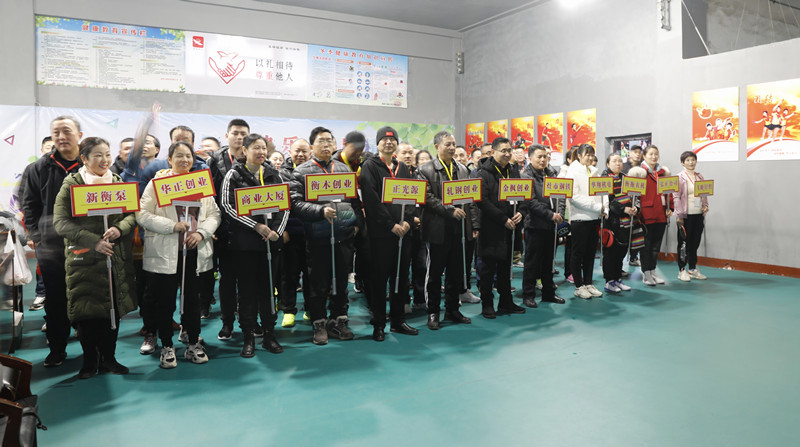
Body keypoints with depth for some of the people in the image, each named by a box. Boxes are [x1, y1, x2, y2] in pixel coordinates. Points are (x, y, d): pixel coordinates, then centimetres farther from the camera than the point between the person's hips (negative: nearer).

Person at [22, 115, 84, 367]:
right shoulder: (40, 168, 6)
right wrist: (35, 234, 2)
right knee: (55, 300, 9)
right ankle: (57, 349, 22)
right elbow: (29, 205, 11)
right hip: (50, 247, 2)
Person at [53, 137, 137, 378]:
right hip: (84, 258, -3)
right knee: (87, 309, 1)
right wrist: (94, 241, -19)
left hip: (117, 258, 3)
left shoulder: (118, 182, 11)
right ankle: (90, 361, 18)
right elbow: (60, 223, -9)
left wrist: (119, 228, -14)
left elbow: (132, 214, 8)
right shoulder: (71, 184, -1)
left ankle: (108, 357, 23)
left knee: (114, 308, 7)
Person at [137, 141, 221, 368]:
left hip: (195, 252, 3)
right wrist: (172, 226, -17)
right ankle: (167, 347, 18)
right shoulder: (157, 182, 1)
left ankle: (194, 344, 23)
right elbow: (142, 215, -8)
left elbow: (214, 214, 8)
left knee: (192, 299, 10)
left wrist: (201, 232, -9)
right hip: (165, 253, -3)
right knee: (165, 301, 4)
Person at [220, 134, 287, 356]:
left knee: (269, 287, 8)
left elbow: (285, 205, 9)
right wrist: (256, 226, -15)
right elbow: (227, 207, -9)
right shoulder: (234, 175, 0)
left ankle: (269, 335, 19)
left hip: (271, 240, 3)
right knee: (247, 289, 2)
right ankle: (249, 337, 13)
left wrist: (277, 231, -6)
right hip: (244, 241, -3)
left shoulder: (274, 175, 11)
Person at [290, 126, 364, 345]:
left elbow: (355, 199, 15)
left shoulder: (344, 168, 13)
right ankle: (319, 324, 19)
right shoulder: (301, 172, 0)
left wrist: (358, 223, 4)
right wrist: (321, 211, -21)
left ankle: (338, 320, 26)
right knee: (319, 283, 5)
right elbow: (297, 203, -10)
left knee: (341, 280, 12)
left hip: (344, 236, 4)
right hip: (318, 237, -4)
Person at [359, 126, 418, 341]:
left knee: (401, 276, 11)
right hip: (380, 232, -5)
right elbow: (372, 200, -12)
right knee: (379, 278, 1)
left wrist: (407, 221, -5)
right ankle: (378, 324, 11)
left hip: (403, 230, 6)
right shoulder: (370, 166, -2)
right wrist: (391, 225, -16)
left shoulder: (403, 168, 16)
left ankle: (398, 320, 23)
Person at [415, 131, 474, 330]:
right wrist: (451, 210, -20)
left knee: (456, 272, 11)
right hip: (438, 229, -5)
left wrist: (472, 225, 6)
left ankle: (452, 310, 24)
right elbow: (428, 198, -13)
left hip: (459, 230, 5)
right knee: (434, 273, 5)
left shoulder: (462, 170, 14)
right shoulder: (425, 170, -4)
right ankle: (433, 312, 16)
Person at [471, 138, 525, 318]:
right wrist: (504, 219, -18)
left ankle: (506, 302, 25)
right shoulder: (482, 173, -9)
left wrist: (519, 213, -5)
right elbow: (483, 202, -17)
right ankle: (487, 304, 14)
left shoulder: (514, 173, 13)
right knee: (488, 268, 3)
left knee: (505, 266, 14)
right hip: (490, 229, -6)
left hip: (509, 228, 6)